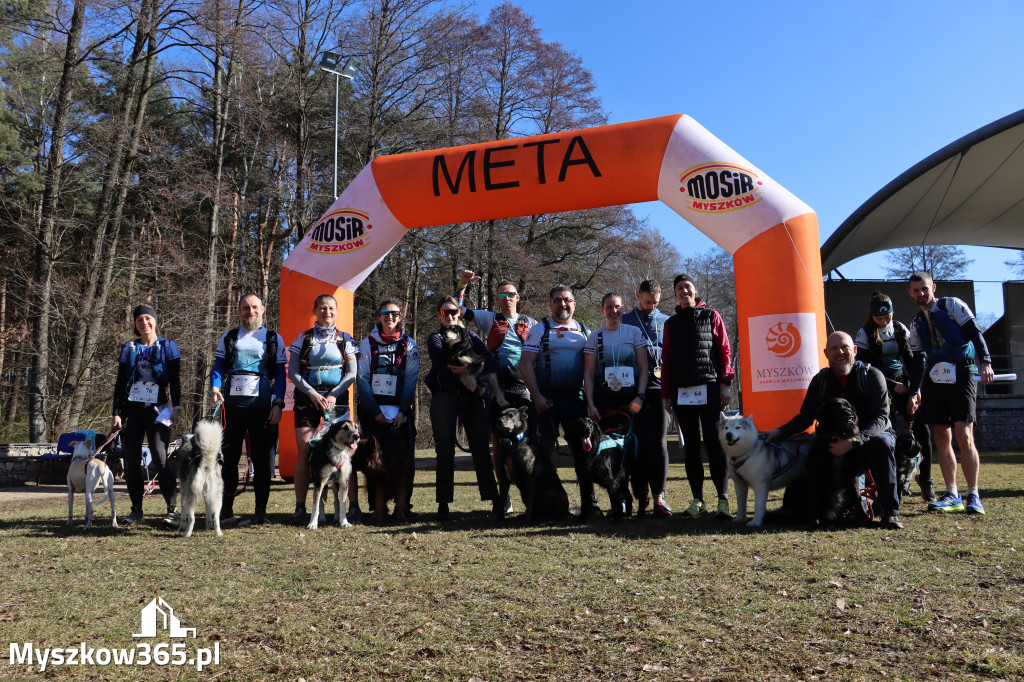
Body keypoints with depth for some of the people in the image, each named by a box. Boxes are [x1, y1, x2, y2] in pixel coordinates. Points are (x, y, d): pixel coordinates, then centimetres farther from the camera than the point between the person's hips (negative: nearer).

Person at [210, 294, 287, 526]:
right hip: (232, 402, 2)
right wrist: (214, 387, -9)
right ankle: (226, 510, 8)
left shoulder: (274, 339, 12)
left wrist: (278, 403, -3)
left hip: (262, 403, -1)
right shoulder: (228, 337, 17)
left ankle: (261, 510, 7)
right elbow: (218, 366, 12)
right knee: (229, 456, 2)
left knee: (262, 458, -1)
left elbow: (280, 373, 8)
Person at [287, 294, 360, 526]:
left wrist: (333, 395, -10)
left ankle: (354, 506, -1)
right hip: (307, 399, 1)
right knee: (303, 453, -4)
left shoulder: (345, 339, 8)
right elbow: (292, 372, 3)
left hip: (337, 399, 0)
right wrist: (313, 393, -10)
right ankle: (300, 508, 4)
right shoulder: (303, 338, 8)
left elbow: (352, 373, 3)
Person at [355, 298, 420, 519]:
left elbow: (411, 379, 3)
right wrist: (375, 411, -8)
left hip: (400, 411, 0)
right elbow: (361, 378, 1)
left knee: (405, 457, -6)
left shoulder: (408, 344, 8)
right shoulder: (368, 343, 7)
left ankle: (404, 505, 4)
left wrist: (403, 411, -8)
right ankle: (377, 506, 8)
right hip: (373, 410, 0)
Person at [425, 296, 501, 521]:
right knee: (445, 450, -3)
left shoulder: (471, 336, 18)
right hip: (444, 397, -1)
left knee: (480, 447, -3)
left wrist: (470, 369, -15)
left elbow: (492, 363, 2)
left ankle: (495, 500, -1)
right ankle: (444, 504, 3)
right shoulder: (435, 339, 12)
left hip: (471, 396, 1)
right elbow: (443, 366, -7)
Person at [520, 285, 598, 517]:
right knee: (544, 449, -2)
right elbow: (525, 364, -1)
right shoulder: (539, 330, 6)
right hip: (546, 400, -2)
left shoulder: (585, 332, 15)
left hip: (576, 399, 2)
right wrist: (536, 396, -10)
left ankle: (589, 503, 11)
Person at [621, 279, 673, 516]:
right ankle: (641, 495, 2)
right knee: (643, 441, -7)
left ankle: (659, 496, 3)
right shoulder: (624, 321, 11)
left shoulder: (666, 322, 16)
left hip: (660, 387, 1)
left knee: (659, 442, -1)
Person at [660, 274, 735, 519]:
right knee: (691, 446, 5)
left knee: (714, 442, -10)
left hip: (709, 388, -3)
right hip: (681, 392, 3)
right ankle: (698, 501, 8)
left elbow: (725, 351, 4)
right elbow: (666, 361, 15)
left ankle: (723, 499, -9)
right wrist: (666, 394, 10)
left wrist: (725, 384, -5)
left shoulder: (711, 316, 8)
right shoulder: (671, 323, 16)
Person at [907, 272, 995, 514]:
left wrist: (985, 362, -19)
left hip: (961, 374, -5)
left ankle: (973, 496, -5)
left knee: (964, 436, -13)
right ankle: (952, 496, 9)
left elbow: (975, 333, -5)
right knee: (941, 438, 2)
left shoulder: (952, 305, 4)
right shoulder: (916, 324, 18)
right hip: (934, 378, 5)